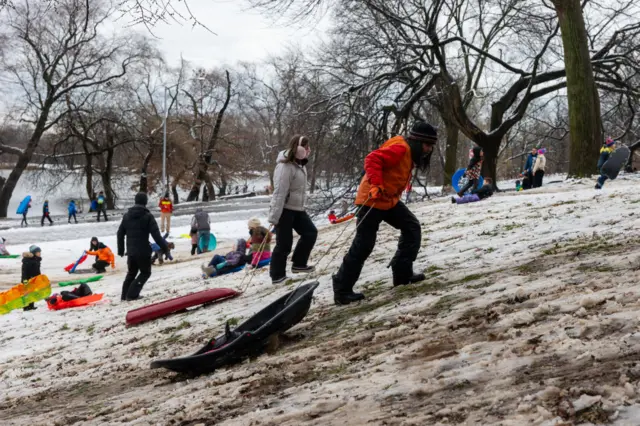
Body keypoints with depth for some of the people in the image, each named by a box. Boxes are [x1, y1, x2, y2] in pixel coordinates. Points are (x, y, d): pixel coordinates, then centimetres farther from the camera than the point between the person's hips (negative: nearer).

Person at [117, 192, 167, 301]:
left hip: (131, 251, 5)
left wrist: (120, 250, 24)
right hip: (143, 251, -5)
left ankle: (125, 295, 17)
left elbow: (120, 234, 14)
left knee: (131, 272, 21)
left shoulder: (126, 215, 8)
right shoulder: (148, 216, -10)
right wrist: (164, 247, -9)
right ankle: (132, 294, -3)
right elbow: (156, 234, -15)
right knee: (145, 272, 9)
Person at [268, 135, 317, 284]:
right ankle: (277, 275, 8)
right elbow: (280, 192, -24)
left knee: (311, 232, 11)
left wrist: (301, 205, 21)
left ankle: (298, 264, 21)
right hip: (284, 209, -10)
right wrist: (274, 216, -25)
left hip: (297, 208, 10)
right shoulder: (285, 166, -22)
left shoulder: (300, 164, 9)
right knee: (284, 243, -4)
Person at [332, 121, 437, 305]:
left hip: (389, 200, 10)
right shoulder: (400, 148, -18)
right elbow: (372, 160, -28)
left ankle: (402, 273, 10)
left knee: (412, 227, 7)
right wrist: (376, 185, -35)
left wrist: (393, 195, 25)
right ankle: (342, 289, 0)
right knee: (363, 246, -8)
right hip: (372, 200, -10)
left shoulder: (409, 153, 12)